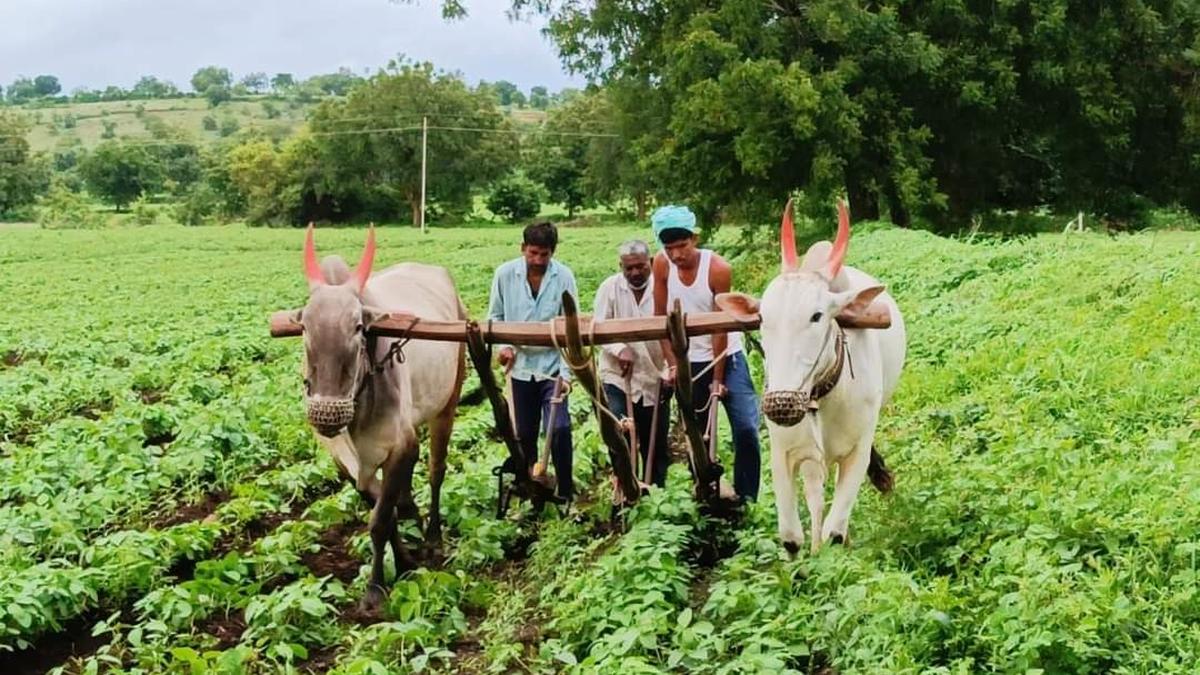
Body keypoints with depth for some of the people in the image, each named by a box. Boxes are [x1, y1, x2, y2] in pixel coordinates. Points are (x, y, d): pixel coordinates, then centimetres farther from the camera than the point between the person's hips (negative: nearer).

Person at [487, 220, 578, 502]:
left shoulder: (564, 276, -11)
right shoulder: (505, 274, -7)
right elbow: (495, 316, 5)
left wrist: (566, 372, -15)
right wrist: (503, 345, -12)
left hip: (553, 365, -2)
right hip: (521, 365, 2)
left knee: (559, 428, -13)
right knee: (524, 433, 11)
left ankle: (565, 492, 0)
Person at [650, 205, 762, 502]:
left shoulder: (718, 269, -19)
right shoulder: (662, 265, -10)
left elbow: (720, 328, -16)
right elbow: (661, 318, -2)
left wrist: (718, 379, -14)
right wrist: (672, 364, -8)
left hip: (727, 357, -3)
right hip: (688, 361, 3)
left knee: (746, 429, -11)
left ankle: (746, 499, -1)